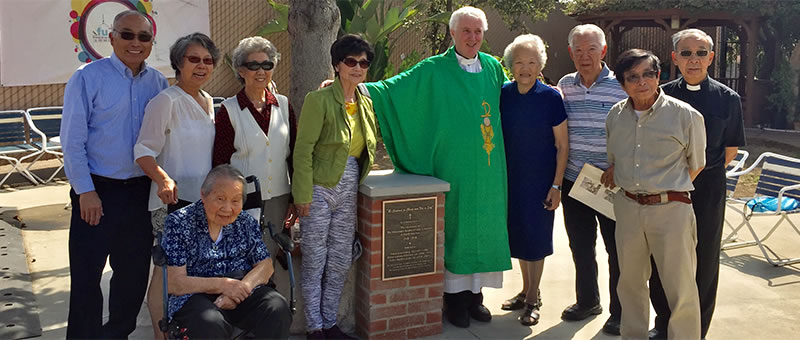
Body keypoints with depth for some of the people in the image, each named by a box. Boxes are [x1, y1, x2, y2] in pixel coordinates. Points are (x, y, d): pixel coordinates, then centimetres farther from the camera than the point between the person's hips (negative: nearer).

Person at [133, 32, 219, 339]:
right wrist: (164, 179, -33)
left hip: (202, 198, 7)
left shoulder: (207, 102, 11)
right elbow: (144, 151, -16)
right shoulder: (166, 101, -12)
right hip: (172, 199, -7)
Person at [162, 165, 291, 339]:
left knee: (278, 309, -25)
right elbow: (173, 283, -8)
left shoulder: (247, 222, 11)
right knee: (212, 325, -37)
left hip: (242, 291, 4)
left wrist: (241, 288, -16)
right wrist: (221, 285, -18)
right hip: (195, 297, -4)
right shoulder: (178, 223, -1)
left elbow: (265, 265, 6)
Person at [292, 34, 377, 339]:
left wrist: (357, 183, 12)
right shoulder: (319, 100, -10)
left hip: (348, 192, 6)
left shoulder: (366, 103, 9)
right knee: (315, 261, 3)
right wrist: (303, 195, -16)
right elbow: (303, 149, -13)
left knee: (341, 261, 11)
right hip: (320, 189, -6)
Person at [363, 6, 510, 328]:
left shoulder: (493, 67, 9)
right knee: (454, 228, 2)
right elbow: (391, 88, -6)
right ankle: (454, 296, 14)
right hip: (453, 170, -4)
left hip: (488, 171, 4)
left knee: (482, 227, 8)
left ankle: (474, 292, 22)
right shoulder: (434, 70, -3)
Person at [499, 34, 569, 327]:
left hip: (541, 180, -3)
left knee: (536, 237, 2)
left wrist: (556, 185, -10)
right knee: (517, 234, 12)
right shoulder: (502, 95, -1)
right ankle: (526, 291, 30)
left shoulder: (551, 97, -9)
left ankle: (533, 300, 16)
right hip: (511, 178, 3)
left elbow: (562, 145, -6)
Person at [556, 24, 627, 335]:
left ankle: (620, 312, 21)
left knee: (617, 249, 5)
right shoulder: (564, 85, 4)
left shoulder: (622, 87, -9)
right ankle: (587, 301, 35)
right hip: (573, 181, 4)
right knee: (580, 246, 16)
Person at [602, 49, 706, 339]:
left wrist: (666, 191, 3)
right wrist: (614, 171, 5)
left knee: (681, 288, -2)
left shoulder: (686, 116, -8)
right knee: (630, 280, 17)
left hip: (670, 209, -5)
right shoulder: (616, 115, 5)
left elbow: (696, 165, 3)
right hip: (627, 206, 5)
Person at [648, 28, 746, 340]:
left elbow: (730, 150, 6)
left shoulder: (727, 99, -3)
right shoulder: (662, 95, 0)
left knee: (703, 261, 9)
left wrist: (704, 173, 7)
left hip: (707, 189, -1)